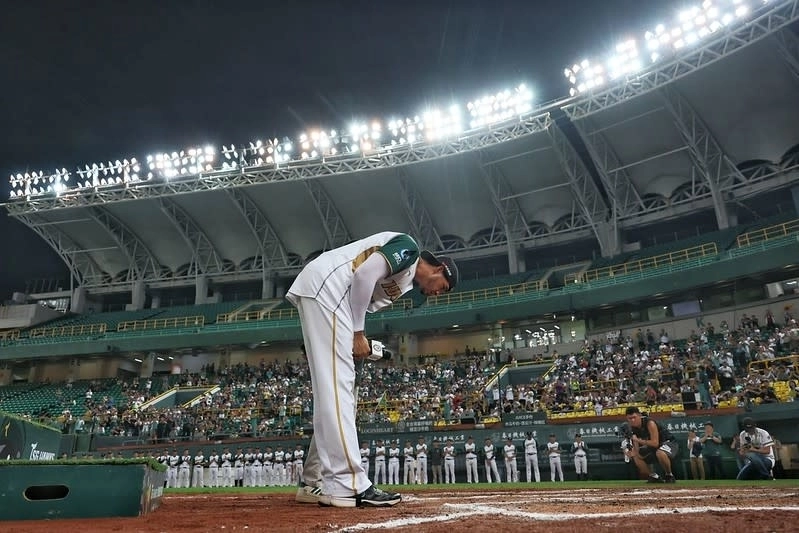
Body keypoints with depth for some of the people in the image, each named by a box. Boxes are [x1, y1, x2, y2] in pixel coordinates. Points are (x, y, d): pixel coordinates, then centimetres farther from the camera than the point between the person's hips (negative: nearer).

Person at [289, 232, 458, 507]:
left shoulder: (405, 280, 25)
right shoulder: (408, 248, -2)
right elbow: (364, 274, -16)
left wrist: (358, 336, 0)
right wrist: (358, 333, -11)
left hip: (324, 297, 10)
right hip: (323, 287, -10)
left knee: (333, 388, 9)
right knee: (336, 384, -16)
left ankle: (316, 482, 13)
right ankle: (347, 484, -18)